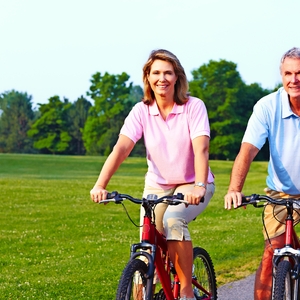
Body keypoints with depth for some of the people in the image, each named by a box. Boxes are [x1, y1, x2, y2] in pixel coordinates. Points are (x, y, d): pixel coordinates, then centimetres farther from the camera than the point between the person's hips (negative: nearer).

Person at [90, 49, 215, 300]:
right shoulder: (142, 111, -8)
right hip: (157, 185, 3)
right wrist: (100, 185, -34)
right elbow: (121, 149, -19)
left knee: (173, 219, -32)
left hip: (192, 186, -3)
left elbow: (201, 148, -26)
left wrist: (200, 185, -44)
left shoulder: (193, 107, -14)